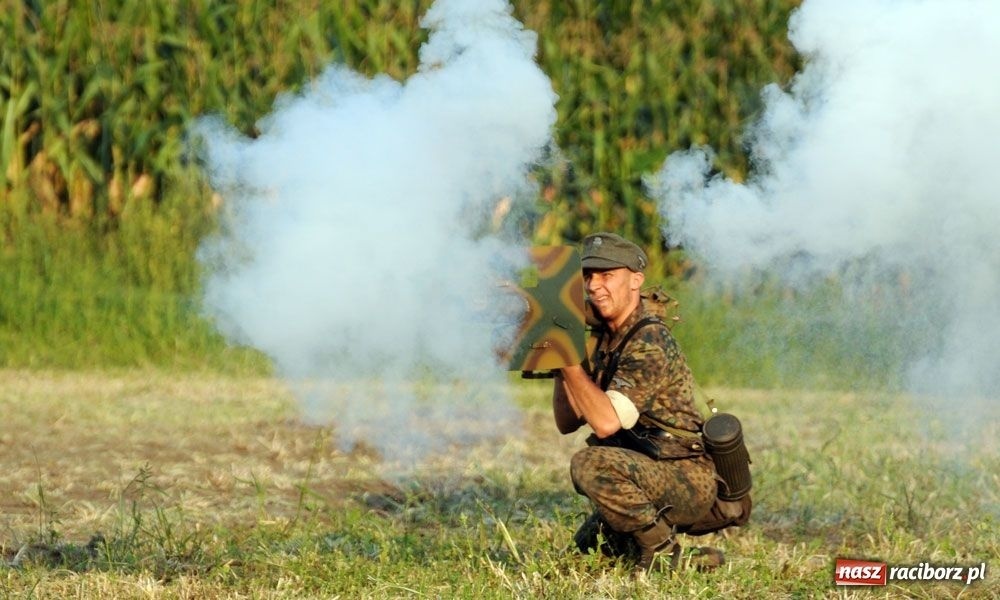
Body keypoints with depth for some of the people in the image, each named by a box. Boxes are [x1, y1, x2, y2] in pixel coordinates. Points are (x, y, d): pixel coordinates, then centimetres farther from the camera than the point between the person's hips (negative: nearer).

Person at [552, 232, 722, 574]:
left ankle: (662, 551, -16)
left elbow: (606, 422, -30)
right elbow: (567, 423, 6)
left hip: (690, 482, -10)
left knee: (592, 465, -32)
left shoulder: (649, 343, -21)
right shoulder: (601, 339, 7)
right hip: (656, 474, 10)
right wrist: (560, 363, -8)